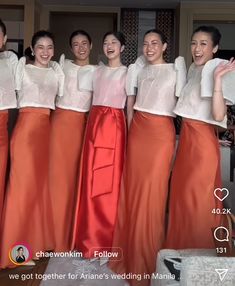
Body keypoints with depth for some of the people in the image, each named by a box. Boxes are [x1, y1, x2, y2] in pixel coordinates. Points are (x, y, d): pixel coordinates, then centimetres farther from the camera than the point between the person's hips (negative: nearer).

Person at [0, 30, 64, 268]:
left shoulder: (57, 72, 16)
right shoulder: (22, 67, 5)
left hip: (48, 127, 4)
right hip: (27, 125, -4)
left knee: (42, 182, 6)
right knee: (24, 182, -5)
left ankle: (39, 241, 20)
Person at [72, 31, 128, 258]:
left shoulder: (127, 72, 3)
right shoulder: (98, 71, 17)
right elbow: (93, 98, 18)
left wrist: (129, 132, -7)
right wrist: (94, 124, 8)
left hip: (114, 123, -5)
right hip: (94, 122, 5)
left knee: (109, 181, -2)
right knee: (90, 180, 5)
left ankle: (106, 241, 12)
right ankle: (90, 238, 19)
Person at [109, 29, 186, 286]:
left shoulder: (175, 70, 1)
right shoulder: (140, 71, 15)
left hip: (160, 133, -5)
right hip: (137, 130, 5)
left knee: (151, 194, -2)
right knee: (132, 190, 8)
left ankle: (146, 261, 14)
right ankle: (128, 252, 24)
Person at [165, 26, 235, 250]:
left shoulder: (217, 72, -12)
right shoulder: (194, 70, 12)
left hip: (202, 140, -8)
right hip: (186, 136, 8)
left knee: (196, 198, 1)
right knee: (181, 194, 15)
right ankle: (181, 248, 32)